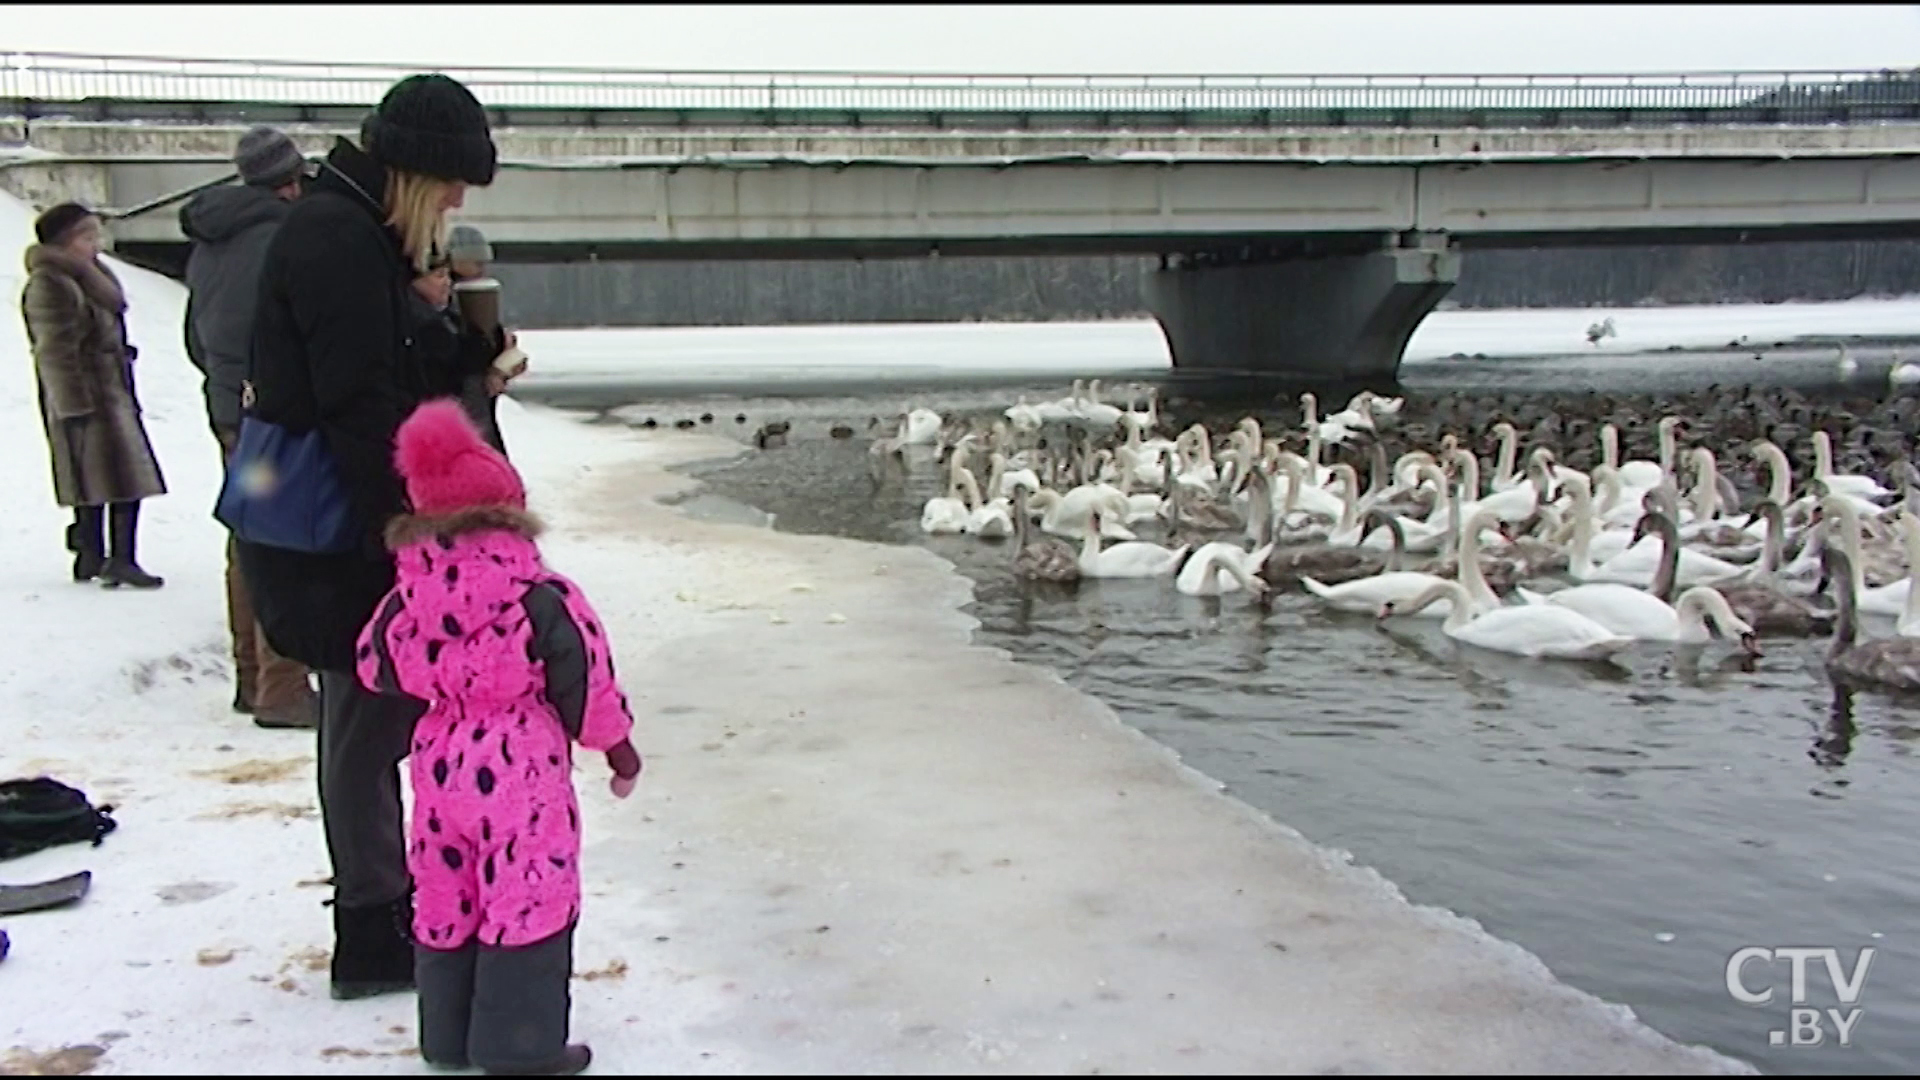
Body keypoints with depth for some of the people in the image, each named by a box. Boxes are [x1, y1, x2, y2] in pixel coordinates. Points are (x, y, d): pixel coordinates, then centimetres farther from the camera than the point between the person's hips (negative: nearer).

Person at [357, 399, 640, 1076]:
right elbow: (586, 679, -8)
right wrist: (618, 747, 6)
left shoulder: (409, 595, -1)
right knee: (527, 901, 3)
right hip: (521, 772, -5)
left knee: (445, 900, 17)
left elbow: (377, 668, 12)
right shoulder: (542, 599, -14)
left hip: (440, 767, 6)